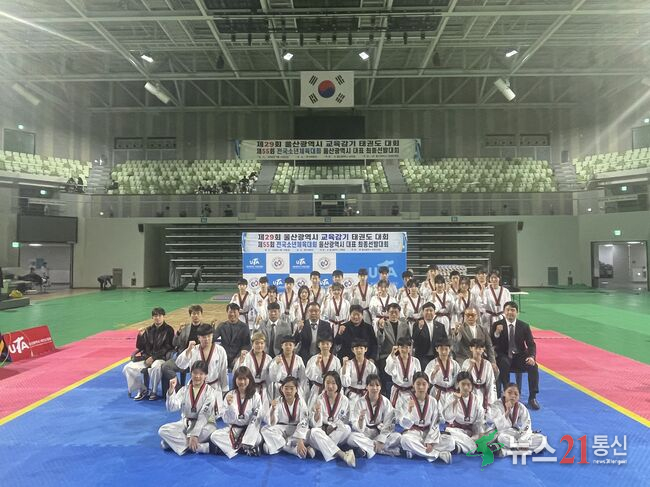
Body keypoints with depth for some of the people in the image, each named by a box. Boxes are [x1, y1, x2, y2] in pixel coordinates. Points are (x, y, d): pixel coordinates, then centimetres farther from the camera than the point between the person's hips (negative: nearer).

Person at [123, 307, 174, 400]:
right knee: (128, 368, -12)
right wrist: (140, 335, -9)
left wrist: (153, 357, -17)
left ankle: (154, 392, -13)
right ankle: (142, 389, 5)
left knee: (156, 367, -39)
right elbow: (140, 347, 10)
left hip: (160, 357, -5)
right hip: (147, 357, 6)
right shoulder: (148, 330, 11)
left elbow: (167, 348, -9)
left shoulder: (168, 330, -3)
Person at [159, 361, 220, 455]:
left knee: (210, 431, -37)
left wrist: (195, 434, -26)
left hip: (203, 424, -4)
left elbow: (203, 416, -17)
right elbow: (172, 408, -14)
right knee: (163, 430, -21)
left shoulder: (210, 392, -11)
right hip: (185, 423, 4)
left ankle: (178, 443, -20)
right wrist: (171, 391, -28)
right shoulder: (184, 390, -1)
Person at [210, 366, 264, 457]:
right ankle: (242, 447, -22)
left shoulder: (255, 396, -7)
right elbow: (226, 420, -10)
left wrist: (258, 413, -30)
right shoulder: (230, 395, -5)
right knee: (214, 436, -23)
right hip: (233, 429, 2)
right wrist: (229, 405, -26)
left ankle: (234, 446, -16)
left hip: (249, 430, -2)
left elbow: (261, 416, -8)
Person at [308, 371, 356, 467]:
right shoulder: (318, 399, -7)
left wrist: (333, 426, -15)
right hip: (322, 433, -1)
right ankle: (344, 455, -45)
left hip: (338, 435, 1)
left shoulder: (344, 400, -4)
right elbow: (315, 424, -13)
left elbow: (345, 422, 3)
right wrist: (317, 413, -33)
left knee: (347, 428, -29)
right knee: (315, 432, -35)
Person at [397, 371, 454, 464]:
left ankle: (415, 450, -19)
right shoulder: (405, 399, -11)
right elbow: (404, 424, -14)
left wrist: (430, 442, -16)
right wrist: (409, 410, -33)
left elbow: (434, 425, -1)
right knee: (405, 440, -38)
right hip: (412, 433, -3)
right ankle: (439, 454, -23)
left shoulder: (433, 401, -2)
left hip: (428, 433, 3)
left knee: (449, 442, -22)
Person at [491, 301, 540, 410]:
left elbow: (531, 344, 2)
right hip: (504, 356, -2)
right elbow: (492, 344, -9)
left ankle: (532, 398, -13)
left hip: (520, 356, 2)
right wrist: (496, 333, -29)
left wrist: (531, 357, -18)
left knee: (533, 366, -25)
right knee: (504, 364, -34)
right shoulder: (497, 325, -3)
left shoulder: (524, 326, 3)